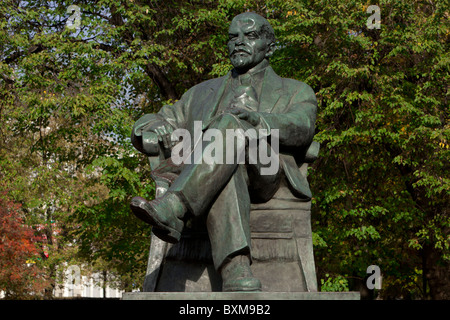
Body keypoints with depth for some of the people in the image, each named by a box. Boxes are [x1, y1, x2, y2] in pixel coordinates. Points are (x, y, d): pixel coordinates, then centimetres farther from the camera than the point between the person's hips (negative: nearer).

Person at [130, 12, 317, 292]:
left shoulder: (296, 93, 27)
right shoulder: (203, 93, 36)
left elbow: (300, 129, 1)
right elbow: (144, 129, 27)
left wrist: (256, 121, -21)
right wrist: (171, 136, 0)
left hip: (264, 177, -1)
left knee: (230, 125, -34)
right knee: (225, 175, -39)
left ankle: (171, 211, -49)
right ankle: (236, 271, -56)